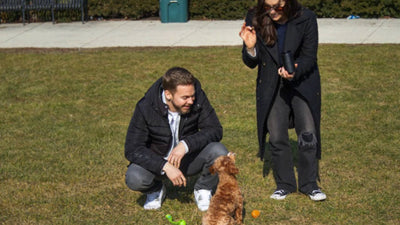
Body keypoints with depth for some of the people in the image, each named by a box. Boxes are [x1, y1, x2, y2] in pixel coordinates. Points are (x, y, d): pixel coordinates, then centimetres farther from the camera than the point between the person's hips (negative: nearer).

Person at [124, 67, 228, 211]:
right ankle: (155, 190, 6)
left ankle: (203, 190, 2)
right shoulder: (146, 107, -22)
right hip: (158, 161, -1)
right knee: (134, 178, -32)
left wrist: (186, 145, -34)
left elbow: (215, 130, -17)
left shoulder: (198, 98, -17)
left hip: (189, 158, 1)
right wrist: (165, 166, -35)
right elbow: (132, 149, -22)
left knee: (219, 152, -28)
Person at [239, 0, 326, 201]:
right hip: (271, 85, 1)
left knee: (308, 134, -5)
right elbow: (251, 64, -6)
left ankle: (309, 184, 11)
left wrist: (294, 71, -32)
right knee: (277, 137, 1)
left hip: (303, 82, -1)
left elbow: (309, 58, -11)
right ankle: (284, 184, 19)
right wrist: (250, 48, -28)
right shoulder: (254, 19, -13)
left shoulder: (306, 18, -17)